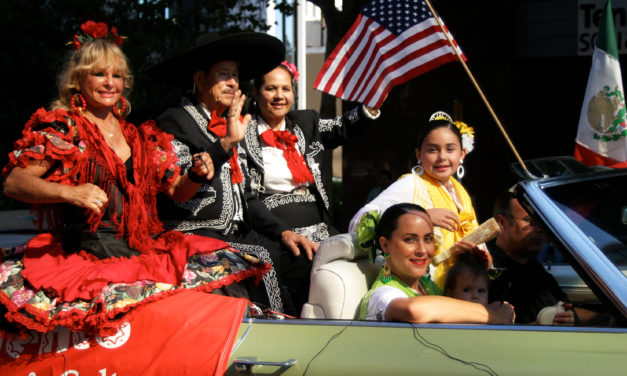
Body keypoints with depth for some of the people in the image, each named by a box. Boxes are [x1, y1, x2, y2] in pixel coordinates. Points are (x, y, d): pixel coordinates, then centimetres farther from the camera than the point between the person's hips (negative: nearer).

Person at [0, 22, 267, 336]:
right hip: (91, 248, -6)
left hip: (145, 244, 6)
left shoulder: (139, 137, 20)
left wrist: (196, 175, 0)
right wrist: (69, 193, -25)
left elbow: (175, 190, 23)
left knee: (226, 266, -17)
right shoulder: (62, 129, 3)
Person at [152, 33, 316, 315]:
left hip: (235, 235, 8)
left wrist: (283, 231, 9)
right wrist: (226, 143, -22)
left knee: (307, 258, -13)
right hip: (194, 236, -8)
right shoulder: (174, 123, -1)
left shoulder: (230, 126, 24)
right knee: (262, 257, -31)